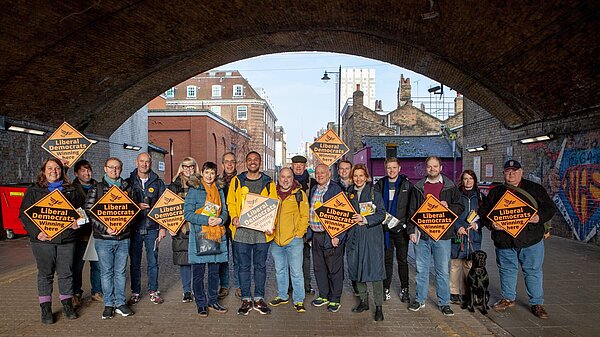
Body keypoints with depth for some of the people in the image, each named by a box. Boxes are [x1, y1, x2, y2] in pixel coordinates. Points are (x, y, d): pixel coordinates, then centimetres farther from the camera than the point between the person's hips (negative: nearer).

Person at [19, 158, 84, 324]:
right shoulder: (34, 191, 4)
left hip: (67, 239, 2)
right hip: (43, 240, -1)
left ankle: (67, 305, 22)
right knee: (45, 274, 7)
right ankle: (45, 309, 18)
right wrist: (36, 232, -12)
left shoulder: (71, 190, 11)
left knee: (66, 273, 8)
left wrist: (77, 221, -4)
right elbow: (24, 214, 0)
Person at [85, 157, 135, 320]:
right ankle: (108, 305, 17)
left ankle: (121, 303, 18)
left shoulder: (127, 188, 9)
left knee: (121, 272, 8)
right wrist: (105, 228, -15)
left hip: (123, 237, 2)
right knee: (106, 272, 6)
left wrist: (125, 225, -7)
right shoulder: (96, 189, 2)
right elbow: (89, 212, -4)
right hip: (103, 238, -2)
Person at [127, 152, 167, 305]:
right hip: (134, 228, 0)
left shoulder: (158, 183, 5)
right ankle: (135, 292, 21)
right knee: (135, 262, 8)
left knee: (153, 261, 6)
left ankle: (153, 291, 19)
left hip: (152, 228, 0)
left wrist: (163, 227, -1)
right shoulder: (128, 182, 4)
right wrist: (136, 206, -13)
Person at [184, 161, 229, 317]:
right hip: (199, 235, -4)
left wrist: (220, 219, -8)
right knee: (199, 272, 3)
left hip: (217, 235, 5)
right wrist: (206, 220, -19)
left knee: (214, 271, 11)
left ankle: (213, 301, 24)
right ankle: (201, 304, 16)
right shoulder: (194, 191, -2)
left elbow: (224, 211, 15)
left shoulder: (219, 191, 13)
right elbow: (187, 213, -9)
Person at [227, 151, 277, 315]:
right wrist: (234, 217, -9)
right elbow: (231, 202, 9)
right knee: (244, 266, 7)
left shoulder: (268, 182, 5)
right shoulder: (237, 181, 7)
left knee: (260, 266, 9)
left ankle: (259, 299, 21)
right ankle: (246, 299, 18)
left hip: (262, 232, 0)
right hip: (242, 231, 0)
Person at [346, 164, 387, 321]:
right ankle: (364, 301, 23)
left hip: (372, 236, -4)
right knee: (356, 267, 8)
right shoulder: (349, 193, 11)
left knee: (375, 269, -6)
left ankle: (379, 306, 2)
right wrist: (353, 220, -1)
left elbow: (382, 214, -6)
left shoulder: (374, 193, -1)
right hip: (354, 236, 4)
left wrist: (365, 219, -17)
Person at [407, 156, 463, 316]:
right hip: (421, 235, 2)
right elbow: (412, 210, 8)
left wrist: (448, 206, -14)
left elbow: (460, 208, 7)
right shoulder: (418, 187, 8)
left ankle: (444, 302, 17)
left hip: (442, 235, -1)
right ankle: (420, 299, 22)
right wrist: (411, 230, 1)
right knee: (421, 269, 10)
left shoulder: (450, 187, 4)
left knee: (443, 270, 5)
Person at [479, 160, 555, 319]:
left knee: (533, 271, 6)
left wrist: (539, 217, -16)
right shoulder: (496, 192, 10)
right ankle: (508, 298, 29)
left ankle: (537, 303, 20)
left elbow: (549, 208, 4)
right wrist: (492, 224, -7)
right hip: (504, 240, 2)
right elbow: (484, 211, 11)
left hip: (531, 240, -1)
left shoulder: (535, 189, 5)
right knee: (507, 270, 12)